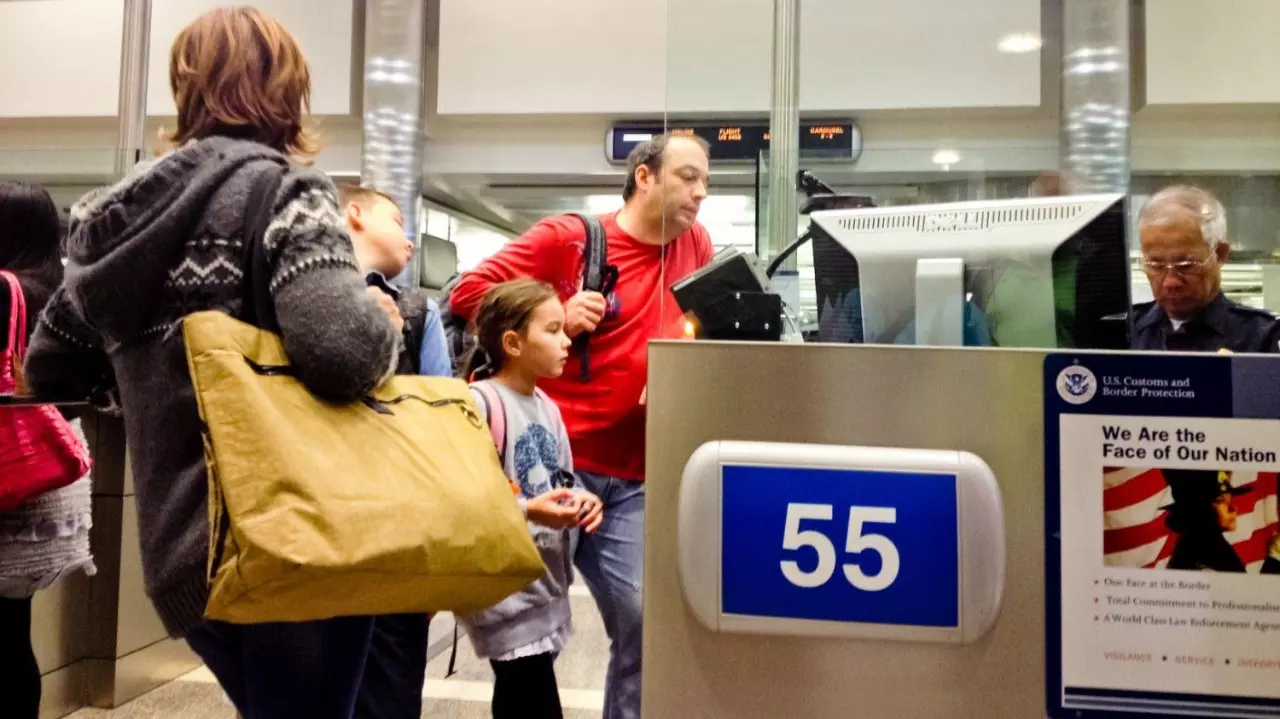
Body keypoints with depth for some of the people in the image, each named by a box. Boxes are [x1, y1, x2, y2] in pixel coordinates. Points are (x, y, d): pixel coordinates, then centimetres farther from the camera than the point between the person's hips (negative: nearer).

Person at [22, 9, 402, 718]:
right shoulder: (286, 191, -11)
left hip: (180, 553, 7)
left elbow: (47, 369, 18)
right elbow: (339, 348, -29)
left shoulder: (111, 215, 10)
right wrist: (381, 320, -9)